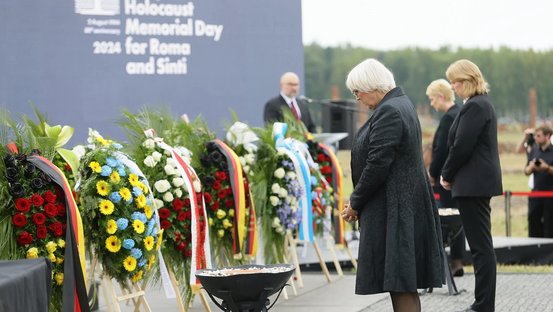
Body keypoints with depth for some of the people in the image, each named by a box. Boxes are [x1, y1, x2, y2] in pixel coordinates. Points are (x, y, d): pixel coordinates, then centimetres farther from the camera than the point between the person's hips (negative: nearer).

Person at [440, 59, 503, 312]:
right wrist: (450, 174, 11)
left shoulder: (474, 107, -16)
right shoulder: (483, 104, 16)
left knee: (481, 246, -7)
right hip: (481, 181, 11)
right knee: (481, 245, 13)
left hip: (473, 184, -11)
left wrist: (446, 175, -6)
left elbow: (462, 146, -19)